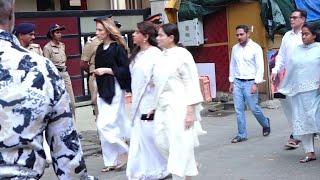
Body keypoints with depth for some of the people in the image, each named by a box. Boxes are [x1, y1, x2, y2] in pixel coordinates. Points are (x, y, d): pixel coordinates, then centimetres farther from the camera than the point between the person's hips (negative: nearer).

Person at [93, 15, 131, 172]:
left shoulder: (118, 47, -9)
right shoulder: (100, 48, 12)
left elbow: (125, 70, -12)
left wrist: (107, 70, -17)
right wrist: (96, 82, 20)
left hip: (115, 90, -7)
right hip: (102, 90, 7)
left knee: (104, 124, -12)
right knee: (109, 125, 9)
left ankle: (124, 151, 6)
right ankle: (111, 161, 15)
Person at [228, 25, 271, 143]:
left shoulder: (255, 48, -7)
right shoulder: (235, 48, 9)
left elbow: (260, 67, -10)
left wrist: (256, 84, -16)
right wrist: (231, 82, 12)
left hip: (250, 82, -5)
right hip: (237, 82, 5)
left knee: (254, 108, 0)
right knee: (239, 110, 3)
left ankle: (265, 124, 28)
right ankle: (241, 135, 10)